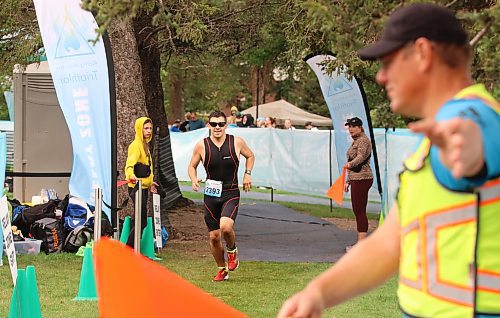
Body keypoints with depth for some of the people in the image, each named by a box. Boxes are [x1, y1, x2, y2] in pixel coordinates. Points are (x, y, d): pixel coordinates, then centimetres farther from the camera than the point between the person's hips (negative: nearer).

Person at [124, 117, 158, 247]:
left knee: (139, 219, 12)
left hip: (144, 187, 10)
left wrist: (150, 182, 31)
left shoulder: (145, 144, 16)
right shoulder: (136, 145, -14)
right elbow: (130, 164, -30)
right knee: (142, 221, -12)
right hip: (136, 187, -10)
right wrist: (131, 175, -49)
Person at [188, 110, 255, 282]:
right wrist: (193, 179, -9)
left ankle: (232, 250, 6)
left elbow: (250, 156, 17)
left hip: (231, 194, -2)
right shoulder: (202, 146, -3)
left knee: (226, 227, -27)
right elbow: (192, 166, 11)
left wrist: (247, 174, 3)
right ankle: (222, 269, 27)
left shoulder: (237, 142, -3)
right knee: (214, 237, 5)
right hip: (211, 195, 2)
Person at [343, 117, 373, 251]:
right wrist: (348, 181, 27)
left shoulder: (363, 140, -11)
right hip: (356, 179, 11)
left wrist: (350, 164, -45)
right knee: (357, 211, 12)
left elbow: (361, 156, -29)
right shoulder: (356, 141, 21)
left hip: (362, 179, -11)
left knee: (360, 211, -11)